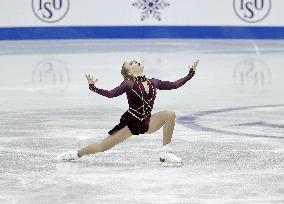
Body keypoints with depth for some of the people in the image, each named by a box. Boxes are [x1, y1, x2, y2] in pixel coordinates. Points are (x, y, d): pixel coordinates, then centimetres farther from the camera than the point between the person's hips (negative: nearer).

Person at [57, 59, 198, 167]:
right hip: (130, 122, -4)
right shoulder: (128, 84, -7)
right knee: (103, 146, -4)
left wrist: (191, 73, 12)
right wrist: (93, 87, -28)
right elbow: (111, 94, -16)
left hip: (146, 123, 4)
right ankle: (76, 154, 22)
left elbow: (174, 85, 11)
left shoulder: (153, 83, 6)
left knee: (169, 115, -19)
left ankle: (166, 154, -12)